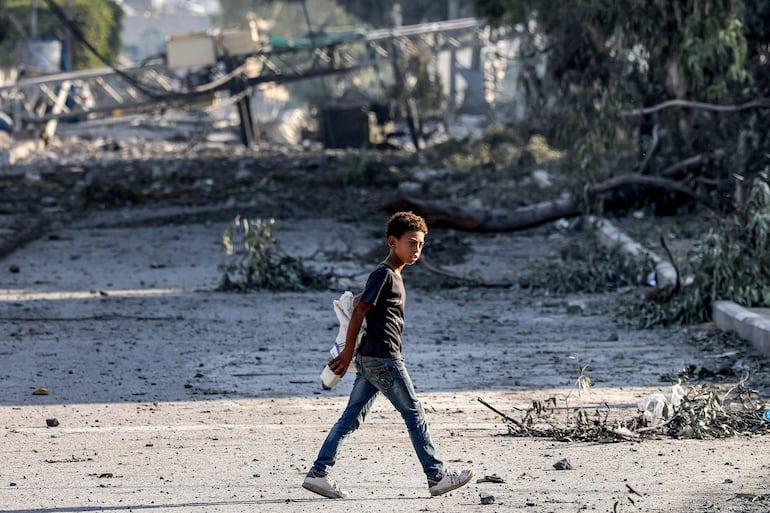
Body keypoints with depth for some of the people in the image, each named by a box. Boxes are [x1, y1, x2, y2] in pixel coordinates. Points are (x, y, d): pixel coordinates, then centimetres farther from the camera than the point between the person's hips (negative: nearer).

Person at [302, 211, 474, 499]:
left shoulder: (392, 276, 18)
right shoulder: (384, 274, -13)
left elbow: (360, 310, 22)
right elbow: (358, 314, -16)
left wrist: (348, 355, 19)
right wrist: (348, 354, -12)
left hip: (369, 360, 9)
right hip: (384, 359, -9)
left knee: (352, 418, 6)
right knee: (414, 414, -1)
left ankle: (318, 474, 3)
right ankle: (436, 478, 5)